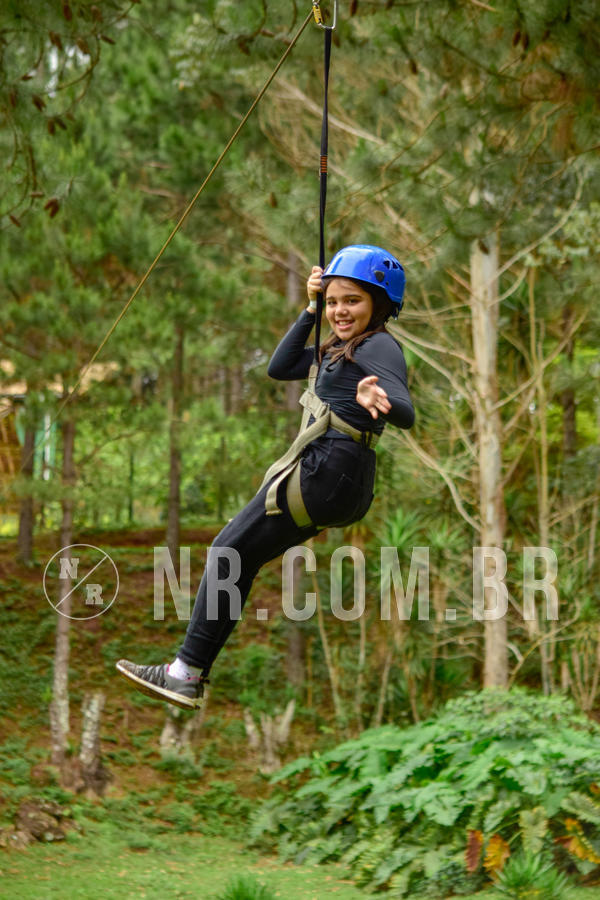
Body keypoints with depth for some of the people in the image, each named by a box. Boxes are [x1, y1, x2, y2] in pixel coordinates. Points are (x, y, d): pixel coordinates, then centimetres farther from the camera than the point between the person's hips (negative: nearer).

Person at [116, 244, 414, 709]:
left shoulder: (380, 347, -8)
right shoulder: (342, 348, 20)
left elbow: (407, 413, -22)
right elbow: (280, 368, 20)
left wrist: (379, 401, -45)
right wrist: (311, 308, 15)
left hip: (327, 471, -10)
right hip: (337, 479, 10)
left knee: (229, 552, -6)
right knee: (234, 555, 12)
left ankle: (188, 674, -4)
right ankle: (188, 671, 11)